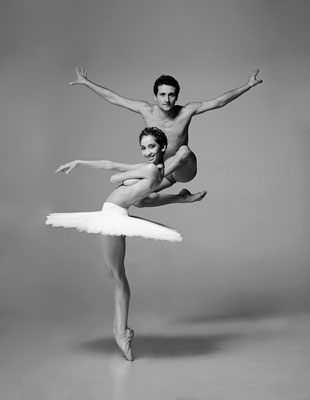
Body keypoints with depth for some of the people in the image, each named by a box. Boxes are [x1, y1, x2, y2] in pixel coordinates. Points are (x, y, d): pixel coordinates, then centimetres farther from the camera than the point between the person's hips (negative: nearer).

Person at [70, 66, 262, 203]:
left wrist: (248, 85, -24)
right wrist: (86, 82, -6)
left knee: (184, 151, -37)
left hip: (184, 169, -3)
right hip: (161, 168, 3)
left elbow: (219, 102, -19)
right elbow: (114, 98, -8)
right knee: (141, 201, -4)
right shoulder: (146, 110, -17)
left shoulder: (186, 112, -21)